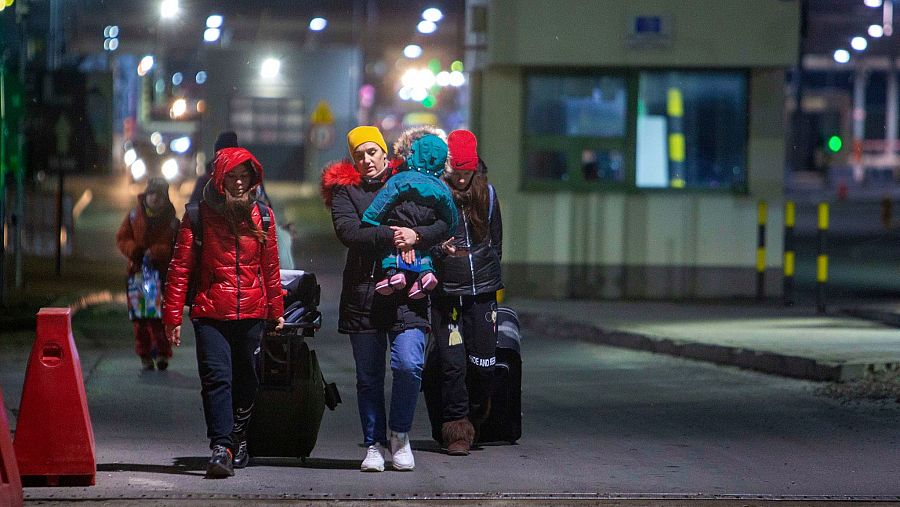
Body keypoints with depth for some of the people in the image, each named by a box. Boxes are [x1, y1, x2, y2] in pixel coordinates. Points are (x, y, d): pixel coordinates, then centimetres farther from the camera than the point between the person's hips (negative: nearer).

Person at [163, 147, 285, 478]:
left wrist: (276, 310, 20)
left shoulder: (262, 216, 8)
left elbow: (270, 267, 17)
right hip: (210, 314, -3)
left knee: (246, 381, 11)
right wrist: (173, 314, -3)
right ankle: (222, 449, -19)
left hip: (251, 314, 3)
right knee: (216, 378, -15)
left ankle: (238, 440, 29)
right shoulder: (200, 215, -1)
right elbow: (181, 266, 0)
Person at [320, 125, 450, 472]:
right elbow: (347, 231, -11)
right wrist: (388, 236, -20)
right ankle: (374, 445, 16)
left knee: (408, 365, -15)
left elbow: (444, 225, 7)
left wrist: (417, 235, -11)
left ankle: (400, 434, 5)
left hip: (407, 293, 0)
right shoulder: (345, 191, 6)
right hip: (363, 295, 0)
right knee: (368, 376, 6)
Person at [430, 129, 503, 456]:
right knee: (453, 364, -7)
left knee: (483, 364, 1)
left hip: (482, 293, 3)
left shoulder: (487, 194, 7)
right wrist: (438, 247, -25)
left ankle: (476, 415, 27)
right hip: (446, 294, -3)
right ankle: (457, 431, 3)